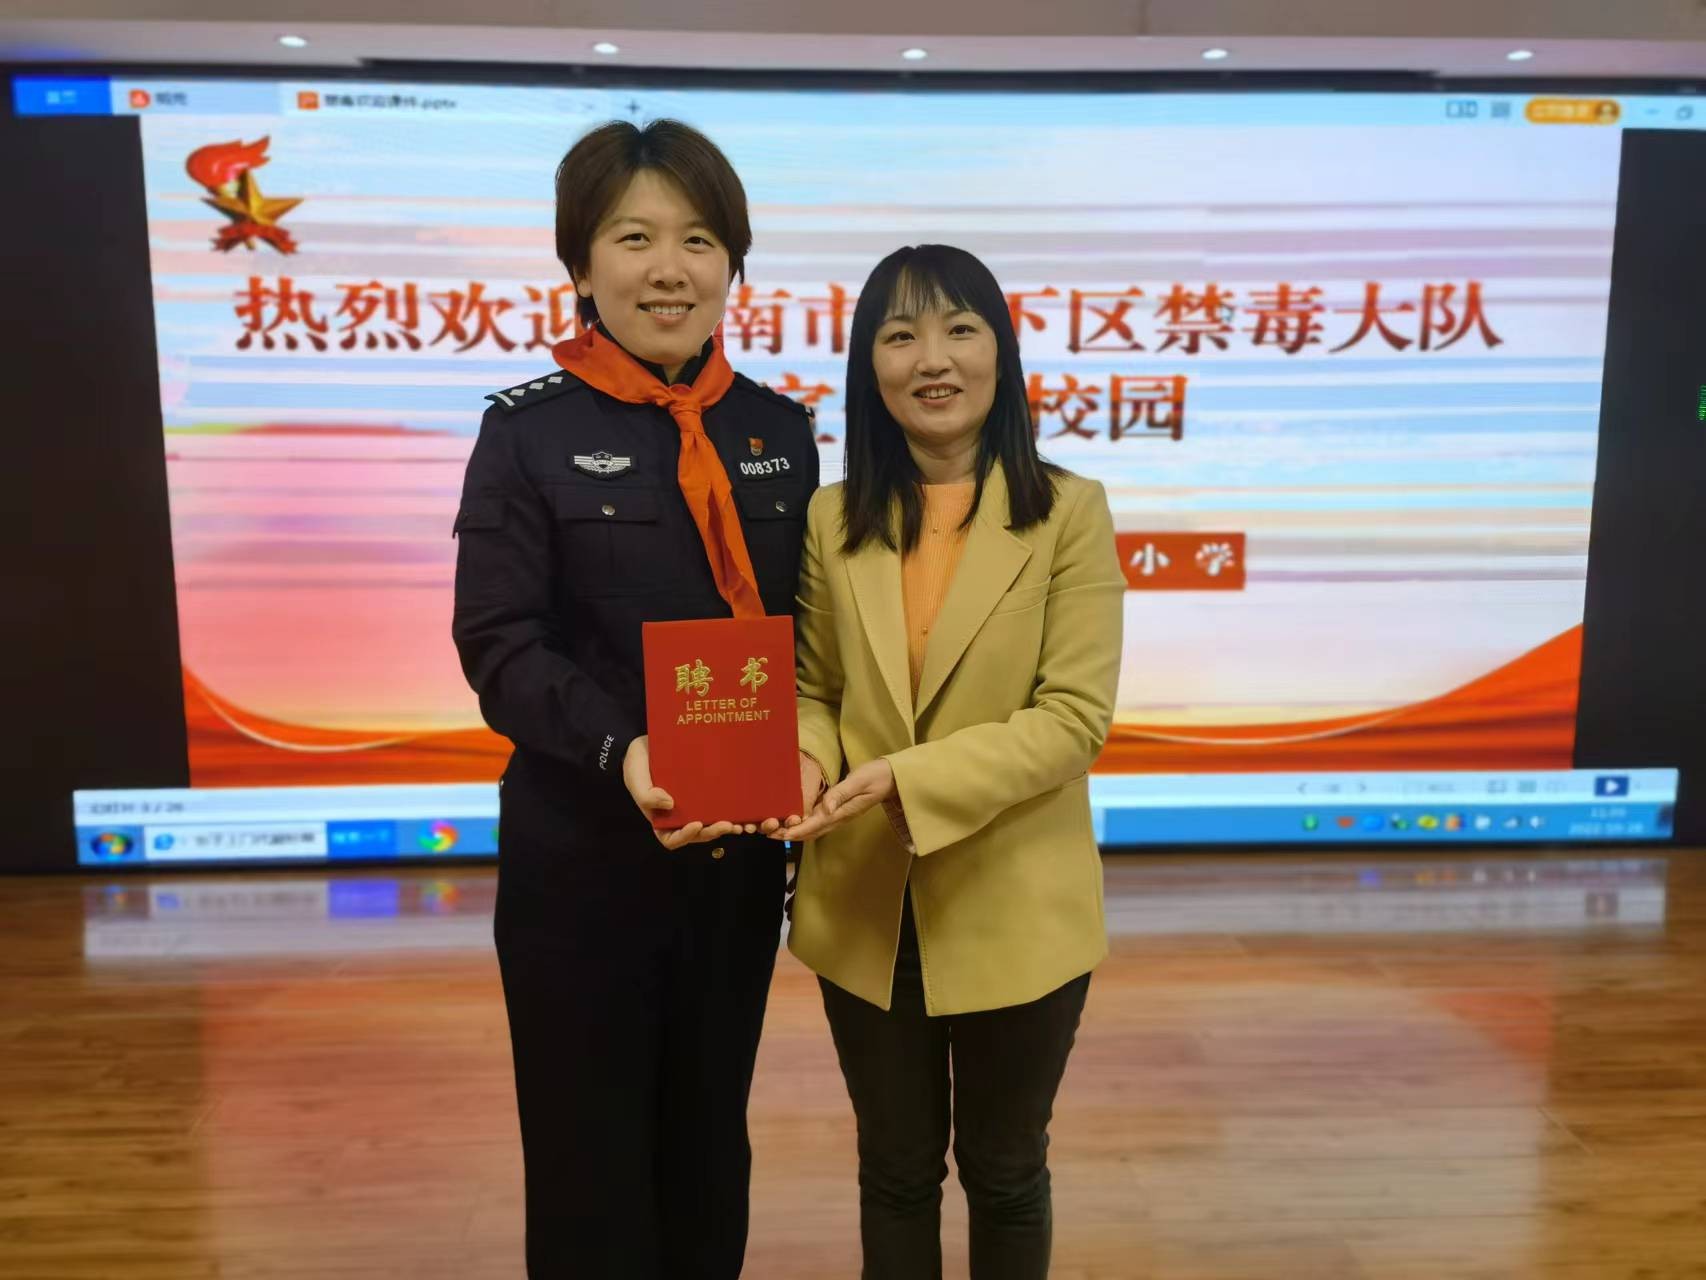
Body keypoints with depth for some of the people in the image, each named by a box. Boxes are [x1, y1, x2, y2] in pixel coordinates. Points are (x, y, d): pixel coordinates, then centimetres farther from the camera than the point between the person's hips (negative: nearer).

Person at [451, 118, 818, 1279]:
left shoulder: (780, 431, 4)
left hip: (739, 845, 4)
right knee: (589, 1147, 12)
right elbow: (498, 643, -12)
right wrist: (621, 752, -28)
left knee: (710, 1134, 21)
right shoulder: (529, 429, -6)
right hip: (580, 846, -3)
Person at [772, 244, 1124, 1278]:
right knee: (896, 1171, 22)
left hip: (1014, 908, -2)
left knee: (1004, 1172, 20)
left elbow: (1074, 715, -14)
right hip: (865, 908, 3)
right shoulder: (833, 518, 0)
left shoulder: (1069, 511, -9)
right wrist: (807, 766, -16)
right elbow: (813, 689, 6)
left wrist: (907, 780, -24)